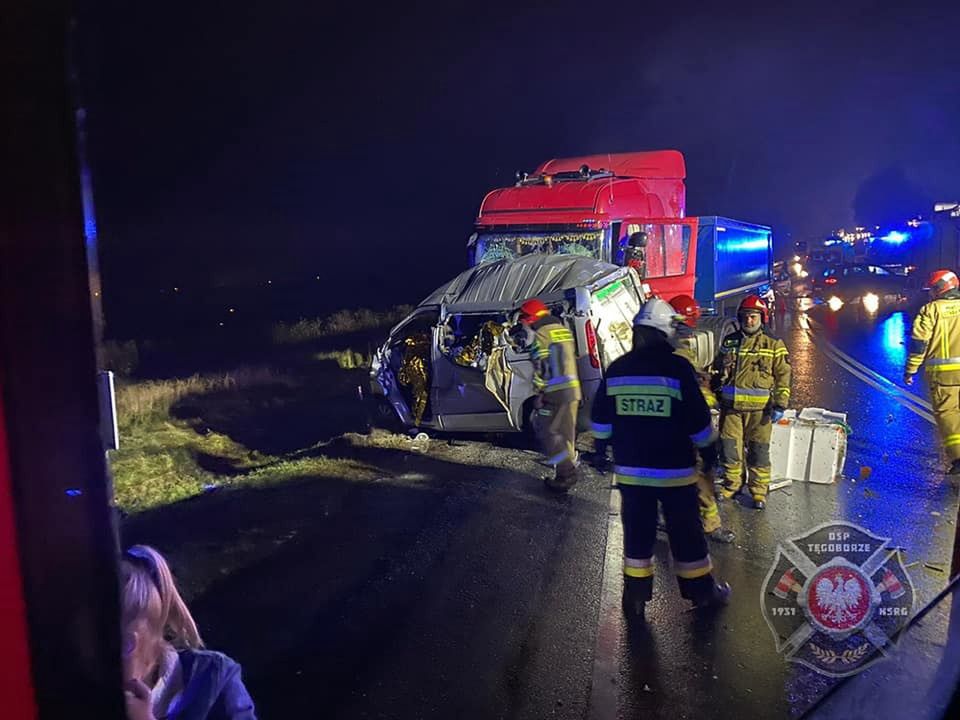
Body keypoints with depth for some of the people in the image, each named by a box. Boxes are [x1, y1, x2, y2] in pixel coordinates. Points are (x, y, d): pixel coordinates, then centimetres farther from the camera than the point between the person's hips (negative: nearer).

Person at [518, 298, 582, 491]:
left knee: (548, 432, -2)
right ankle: (570, 468, 26)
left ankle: (565, 474, -4)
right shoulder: (564, 330, 16)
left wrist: (540, 392, -13)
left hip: (555, 393, -9)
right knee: (566, 432, 17)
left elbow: (540, 368, -17)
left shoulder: (542, 334, -12)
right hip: (572, 390, 9)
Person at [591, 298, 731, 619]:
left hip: (629, 470, 3)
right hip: (674, 471, -3)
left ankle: (635, 596, 21)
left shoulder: (616, 370, -1)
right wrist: (709, 451, 7)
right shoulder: (678, 367, -13)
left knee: (637, 532, 13)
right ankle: (701, 591, 27)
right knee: (686, 532, 12)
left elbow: (599, 422, 6)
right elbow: (698, 421, -9)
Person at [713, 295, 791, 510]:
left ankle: (759, 491, 17)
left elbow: (783, 376, -1)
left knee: (758, 452, 5)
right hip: (730, 407, 3)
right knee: (730, 448, 9)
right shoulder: (729, 341, 9)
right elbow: (718, 370, 19)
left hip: (759, 409, -3)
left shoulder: (774, 345, 0)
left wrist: (780, 405, -8)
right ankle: (732, 484, 26)